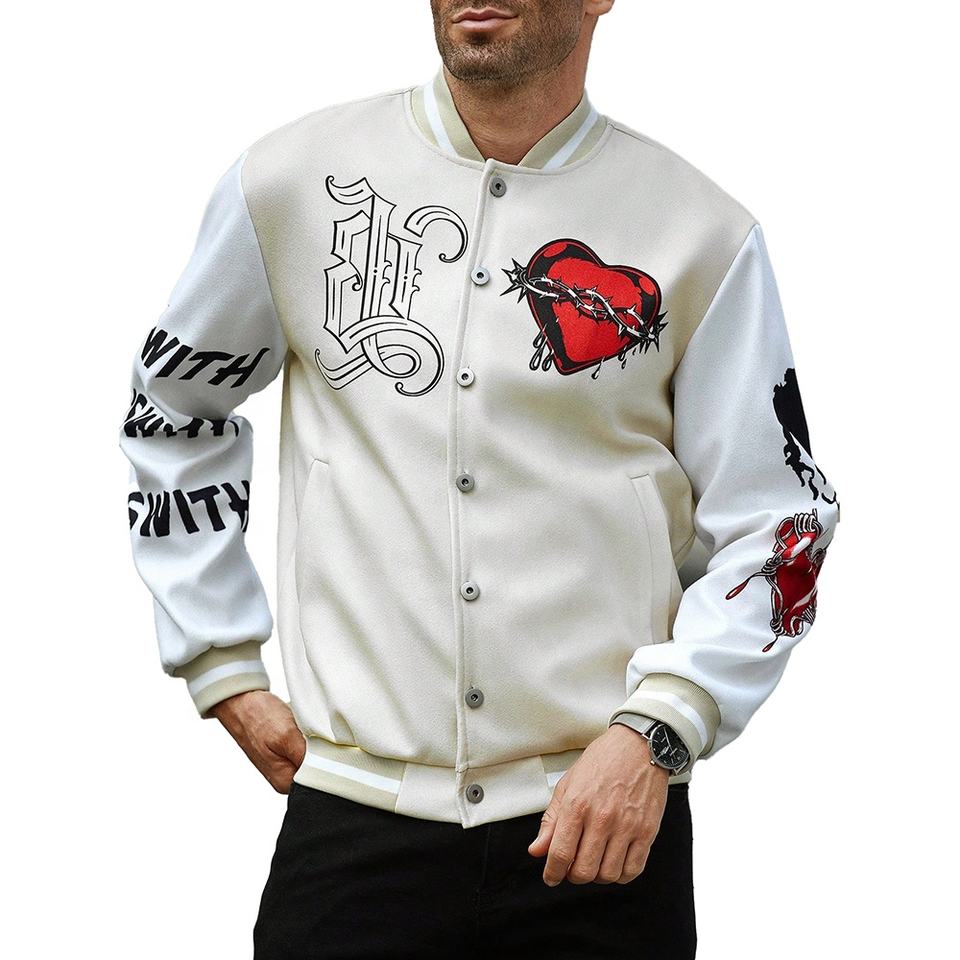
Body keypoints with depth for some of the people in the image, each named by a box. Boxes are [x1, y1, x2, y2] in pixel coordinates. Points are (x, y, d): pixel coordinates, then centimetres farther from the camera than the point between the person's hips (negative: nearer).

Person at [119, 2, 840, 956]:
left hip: (607, 817, 0)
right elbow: (172, 410, 15)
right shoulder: (292, 180, 2)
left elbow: (773, 526, 1)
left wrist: (654, 733, -12)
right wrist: (224, 672, 10)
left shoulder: (700, 232, -1)